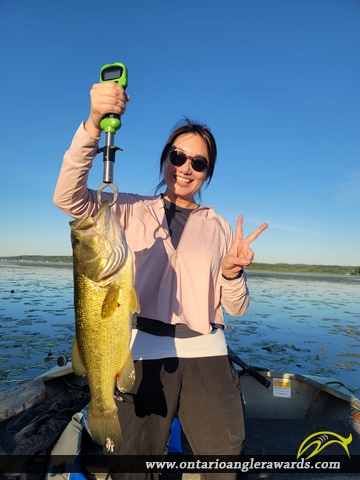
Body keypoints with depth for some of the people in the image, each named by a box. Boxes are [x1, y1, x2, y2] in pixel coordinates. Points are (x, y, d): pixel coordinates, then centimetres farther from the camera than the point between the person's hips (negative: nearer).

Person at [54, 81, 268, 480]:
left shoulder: (219, 227, 8)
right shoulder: (133, 210, 4)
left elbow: (236, 308, 7)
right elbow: (68, 198, -14)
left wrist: (231, 271, -15)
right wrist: (93, 125, -25)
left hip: (206, 355, 2)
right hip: (146, 353, -1)